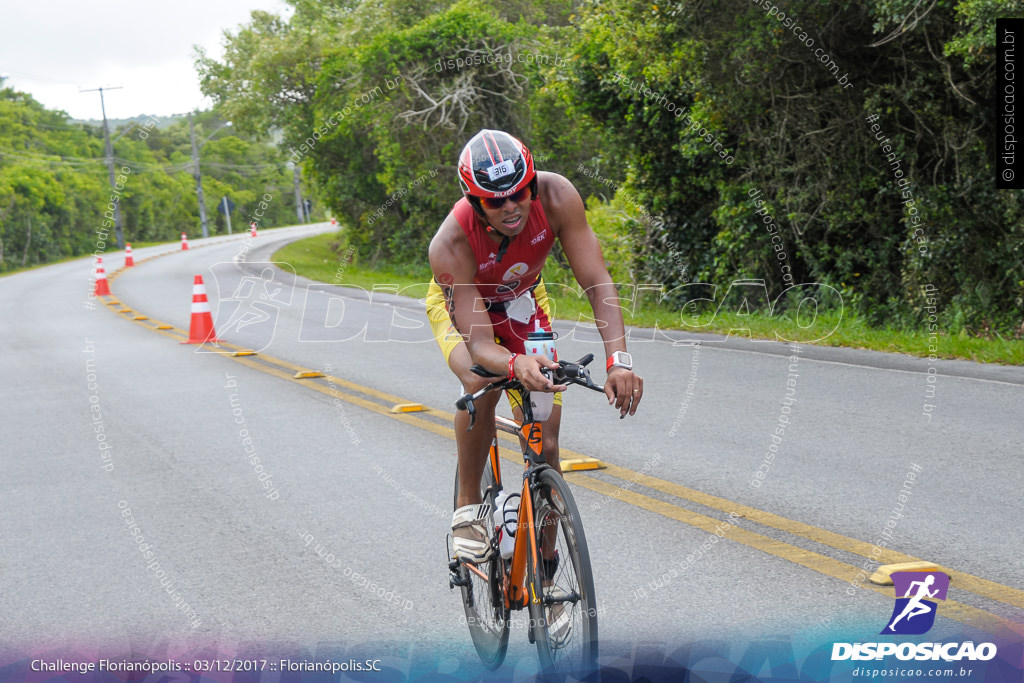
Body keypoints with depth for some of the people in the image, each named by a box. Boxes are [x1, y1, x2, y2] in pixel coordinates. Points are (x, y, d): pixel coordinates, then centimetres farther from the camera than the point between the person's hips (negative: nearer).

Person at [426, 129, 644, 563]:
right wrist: (516, 365, -64)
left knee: (546, 446, -7)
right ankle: (468, 508, -14)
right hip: (459, 305, -2)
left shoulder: (556, 197, -34)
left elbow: (597, 282, -33)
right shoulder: (450, 245, -39)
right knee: (481, 382, -37)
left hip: (521, 304, 3)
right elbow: (480, 345, -42)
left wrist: (618, 360, -47)